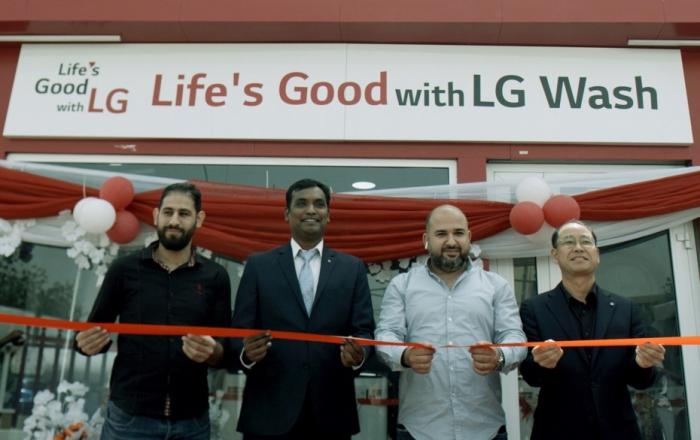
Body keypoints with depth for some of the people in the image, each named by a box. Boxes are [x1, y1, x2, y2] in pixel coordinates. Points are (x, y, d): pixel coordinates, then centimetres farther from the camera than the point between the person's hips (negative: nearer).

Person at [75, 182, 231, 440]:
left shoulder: (215, 277, 1)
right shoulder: (124, 269, -1)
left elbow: (226, 351, 0)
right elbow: (94, 331, 5)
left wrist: (212, 352, -21)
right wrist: (88, 343, -16)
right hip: (128, 416, -1)